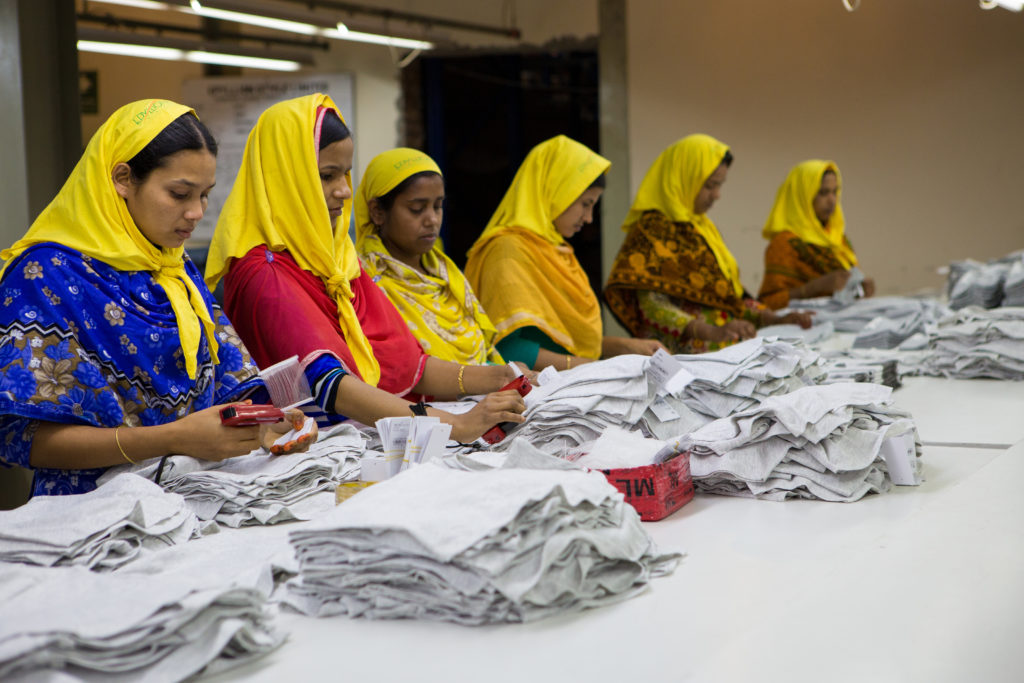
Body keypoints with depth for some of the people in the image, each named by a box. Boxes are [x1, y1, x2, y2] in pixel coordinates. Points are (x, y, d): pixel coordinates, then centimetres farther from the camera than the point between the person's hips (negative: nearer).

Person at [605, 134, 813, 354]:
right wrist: (711, 331, -27)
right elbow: (651, 305, -15)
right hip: (685, 352, -8)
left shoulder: (702, 227, 23)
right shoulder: (653, 229, -5)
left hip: (725, 349, 8)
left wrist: (774, 319, 13)